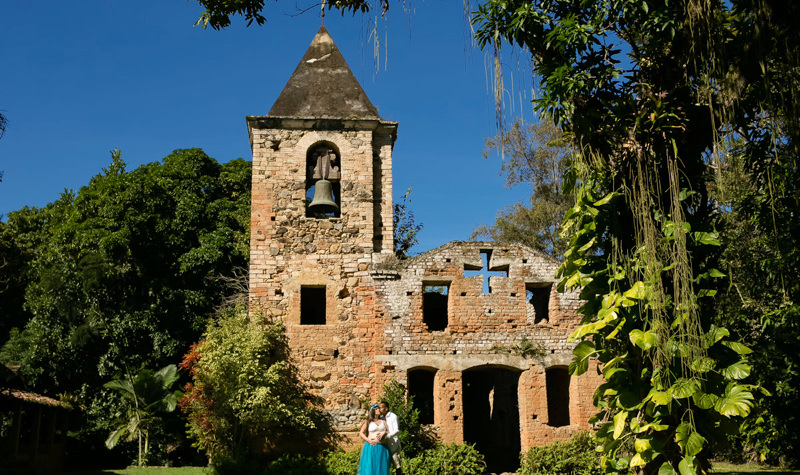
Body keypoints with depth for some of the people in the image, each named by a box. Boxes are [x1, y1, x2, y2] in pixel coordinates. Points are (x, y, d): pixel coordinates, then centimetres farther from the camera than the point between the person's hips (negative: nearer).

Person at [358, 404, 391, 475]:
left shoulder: (383, 421, 15)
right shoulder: (368, 422, 6)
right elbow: (361, 433, 4)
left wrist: (383, 433, -10)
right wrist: (368, 440, -11)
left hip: (381, 448, 3)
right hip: (371, 447, -3)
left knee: (381, 468, -1)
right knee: (370, 467, -7)